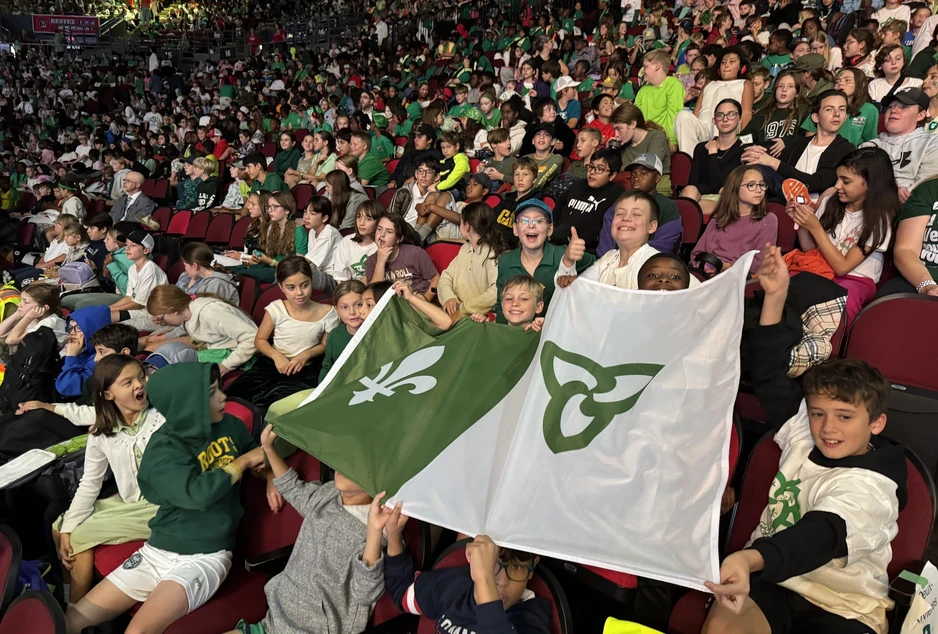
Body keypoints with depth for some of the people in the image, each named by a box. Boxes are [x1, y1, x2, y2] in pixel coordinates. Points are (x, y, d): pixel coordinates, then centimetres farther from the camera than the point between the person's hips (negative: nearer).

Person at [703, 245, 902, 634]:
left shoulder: (869, 485, -13)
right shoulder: (802, 440, 5)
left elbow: (821, 534, -33)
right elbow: (770, 374, 10)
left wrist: (750, 558, -54)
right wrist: (775, 296, 3)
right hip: (772, 581, 4)